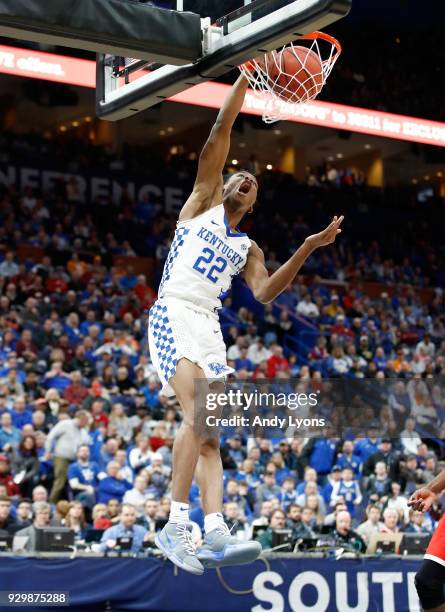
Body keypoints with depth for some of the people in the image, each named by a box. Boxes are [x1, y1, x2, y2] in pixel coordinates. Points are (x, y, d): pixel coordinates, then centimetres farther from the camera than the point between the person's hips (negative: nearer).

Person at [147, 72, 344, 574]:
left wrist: (306, 249, -2)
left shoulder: (248, 248, 24)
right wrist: (245, 79, 3)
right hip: (172, 313, -6)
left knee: (209, 436, -4)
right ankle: (176, 525, -26)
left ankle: (215, 533, -12)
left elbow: (264, 292, 5)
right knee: (199, 415, -24)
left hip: (208, 325, 6)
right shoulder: (202, 203, 14)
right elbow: (218, 136, 6)